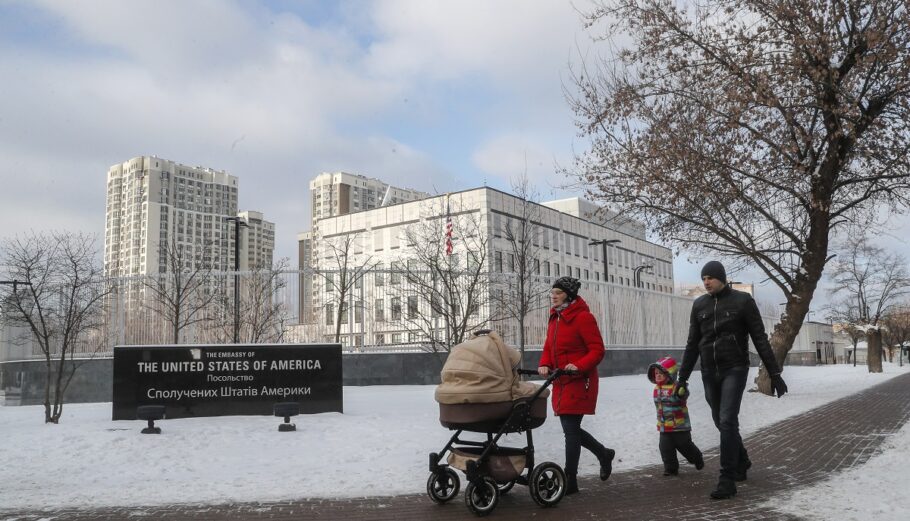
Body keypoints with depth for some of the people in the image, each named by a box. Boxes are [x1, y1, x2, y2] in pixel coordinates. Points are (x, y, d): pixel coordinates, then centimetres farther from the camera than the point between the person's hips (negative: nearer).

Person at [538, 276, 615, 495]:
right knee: (570, 428, 13)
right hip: (561, 381, 8)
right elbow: (549, 348, 17)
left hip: (579, 381, -8)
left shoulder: (583, 317, -12)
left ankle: (570, 479, 5)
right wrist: (544, 365, -3)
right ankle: (604, 454, 36)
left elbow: (597, 350, -13)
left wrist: (579, 366, -27)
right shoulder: (555, 318, 13)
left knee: (570, 428, -6)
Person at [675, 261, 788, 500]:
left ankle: (727, 480, -8)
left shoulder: (742, 300, -5)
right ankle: (741, 461, 37)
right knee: (721, 422, 12)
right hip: (709, 373, 4)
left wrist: (775, 373, -6)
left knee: (728, 421, -14)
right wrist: (683, 377, 8)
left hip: (734, 370, -4)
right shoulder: (699, 305, 6)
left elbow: (760, 339, -3)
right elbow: (692, 344, 10)